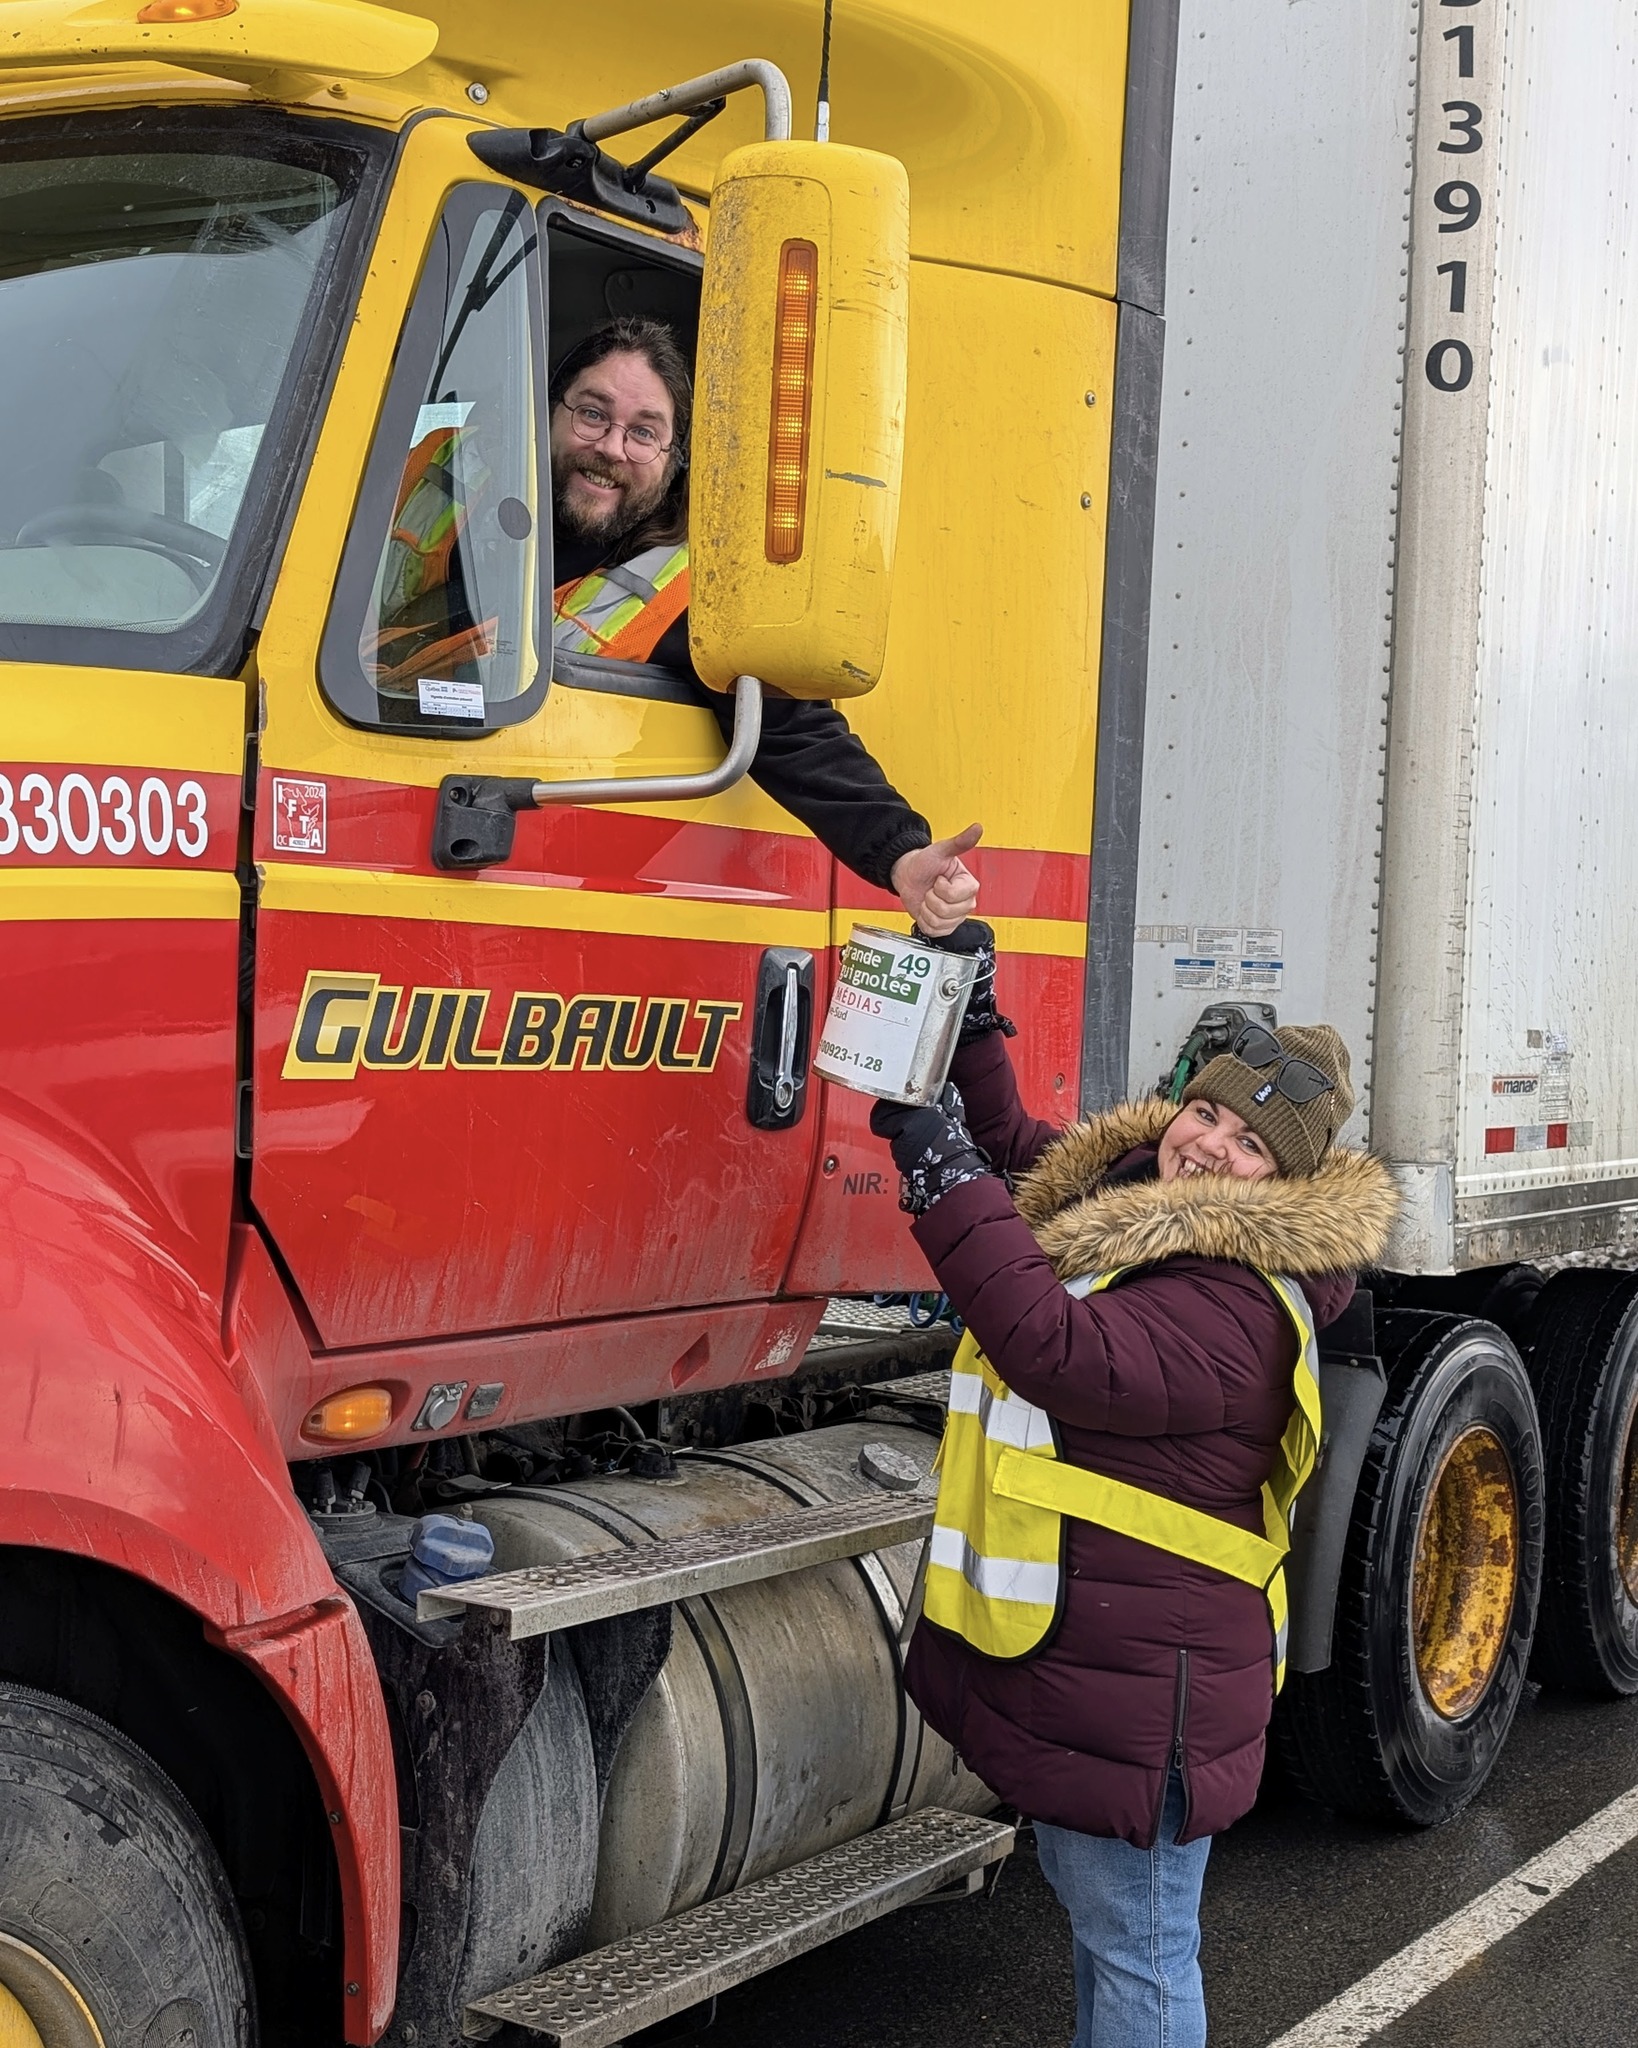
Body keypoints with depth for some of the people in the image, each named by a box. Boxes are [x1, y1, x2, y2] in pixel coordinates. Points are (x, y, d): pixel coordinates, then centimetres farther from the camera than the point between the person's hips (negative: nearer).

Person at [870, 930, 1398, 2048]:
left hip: (1140, 1681, -10)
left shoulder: (1239, 1304, -24)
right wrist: (970, 1019, 6)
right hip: (1076, 1649, 10)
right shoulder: (1121, 1199, 6)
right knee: (1095, 1905, 25)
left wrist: (946, 1175, -35)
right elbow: (1013, 1142, 22)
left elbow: (1069, 1357, -36)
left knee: (1138, 1942, 3)